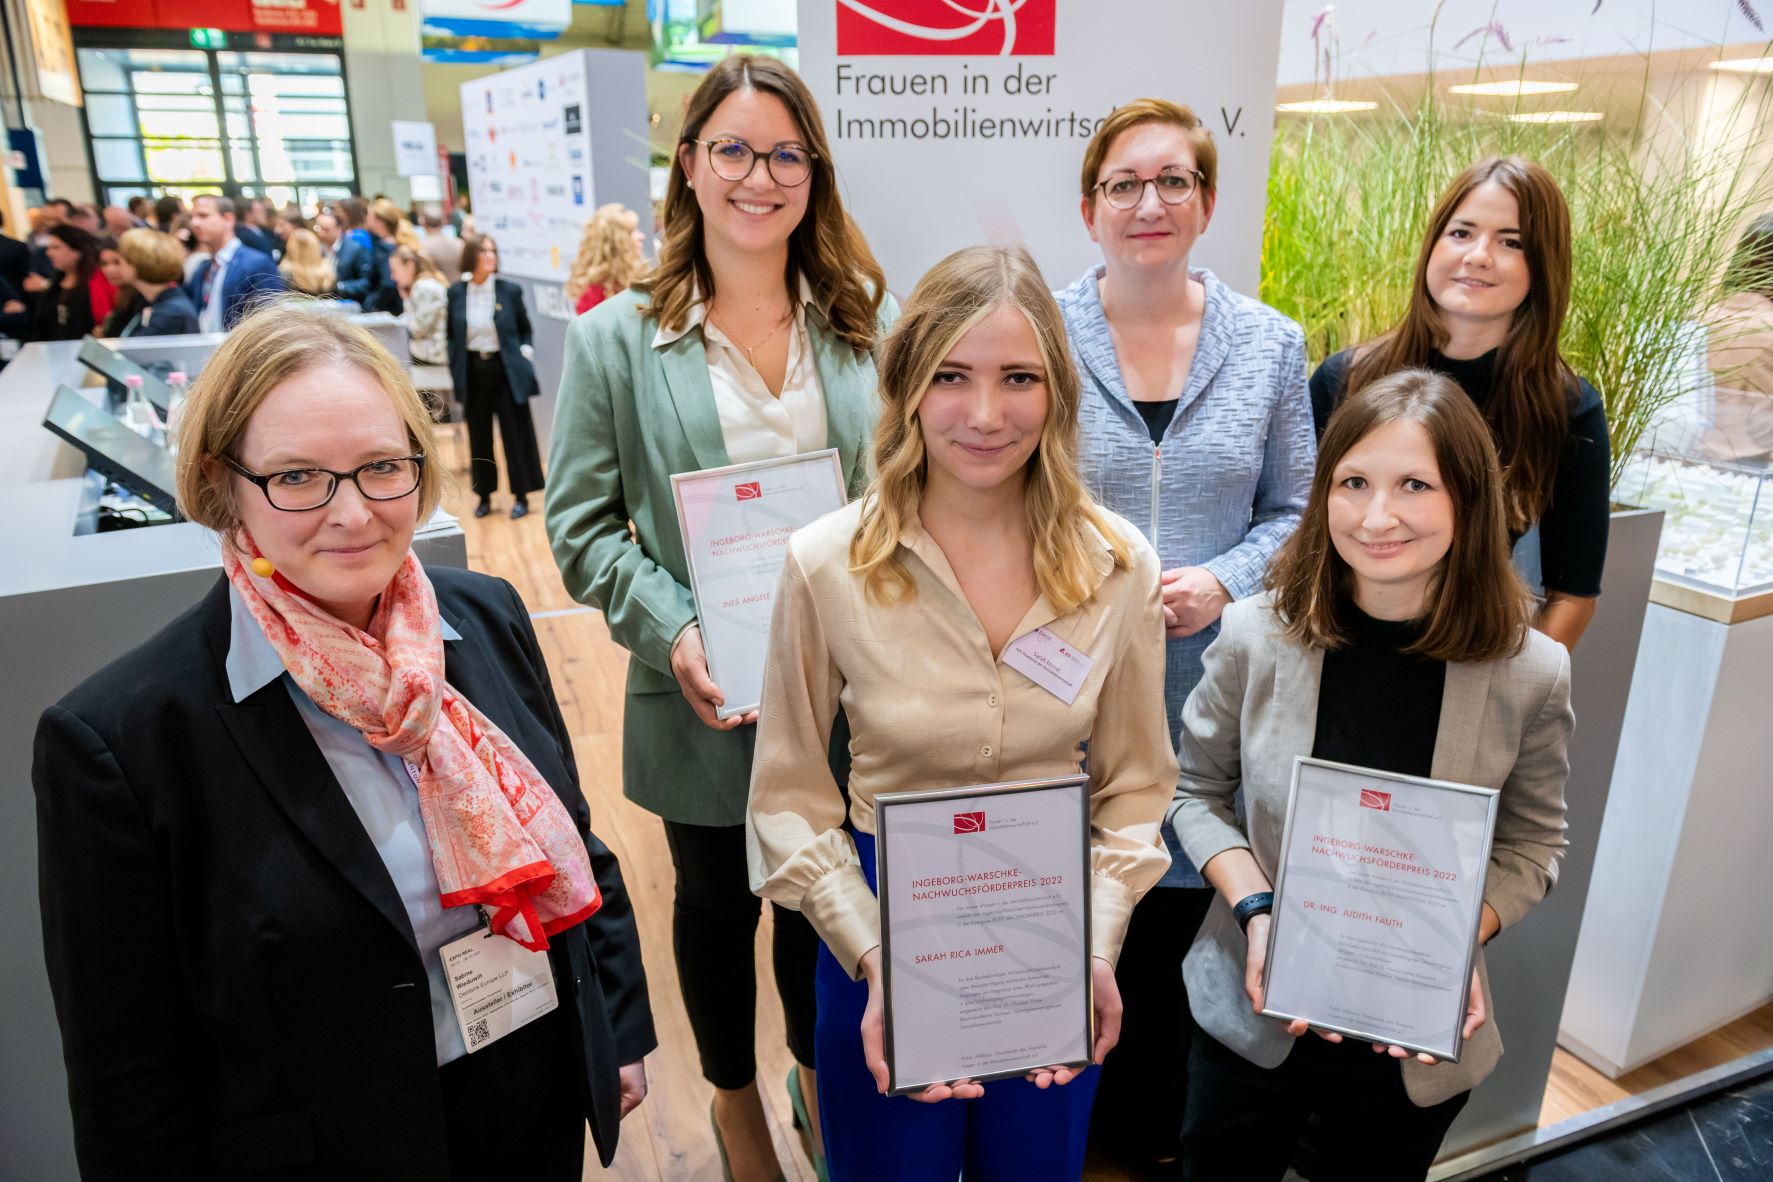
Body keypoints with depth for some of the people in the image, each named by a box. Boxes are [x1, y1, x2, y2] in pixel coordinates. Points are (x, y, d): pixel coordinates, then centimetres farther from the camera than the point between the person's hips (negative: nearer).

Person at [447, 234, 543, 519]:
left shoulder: (510, 290, -2)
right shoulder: (456, 292, 2)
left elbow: (525, 328, 10)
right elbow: (450, 334, 9)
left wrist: (525, 351, -4)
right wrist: (456, 368, 2)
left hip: (506, 370, -2)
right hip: (473, 371, 2)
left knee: (515, 432, 2)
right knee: (479, 435, 9)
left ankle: (521, 496, 13)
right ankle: (484, 495, 22)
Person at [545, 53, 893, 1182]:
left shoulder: (872, 321, 0)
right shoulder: (616, 338, -5)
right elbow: (583, 526, -5)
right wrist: (673, 633, -18)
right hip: (704, 704, -1)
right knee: (718, 906, 20)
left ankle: (817, 1069, 50)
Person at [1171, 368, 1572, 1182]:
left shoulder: (1530, 673, -13)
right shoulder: (1256, 636, -15)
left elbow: (1530, 846, -1)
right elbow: (1197, 792, -3)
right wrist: (1254, 908, -17)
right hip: (1253, 1017, 0)